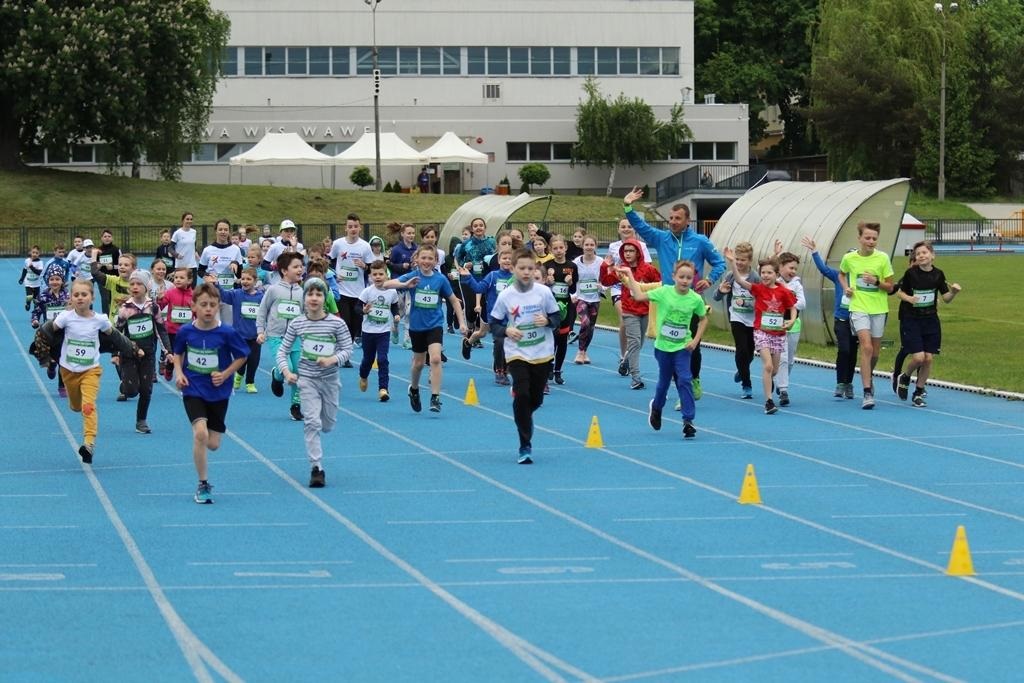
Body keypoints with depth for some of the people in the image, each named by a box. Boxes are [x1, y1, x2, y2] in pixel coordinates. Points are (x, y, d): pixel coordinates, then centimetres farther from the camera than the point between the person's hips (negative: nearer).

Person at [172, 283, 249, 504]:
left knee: (213, 444, 3)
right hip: (193, 390, -1)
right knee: (200, 433, -22)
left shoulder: (226, 333, -13)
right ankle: (203, 485, -9)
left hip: (218, 392, 1)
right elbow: (178, 354, 12)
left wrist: (225, 374, -11)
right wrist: (179, 373, -4)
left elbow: (241, 356, 1)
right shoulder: (185, 332, -8)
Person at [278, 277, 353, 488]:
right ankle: (316, 468, -8)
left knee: (328, 424, 12)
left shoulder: (336, 323, -10)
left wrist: (332, 359, -24)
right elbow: (282, 351, 1)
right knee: (312, 422, -11)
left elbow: (348, 349, -5)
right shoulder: (297, 324, -6)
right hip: (307, 379, -1)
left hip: (330, 379, 1)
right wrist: (286, 372, -15)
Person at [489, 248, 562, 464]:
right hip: (517, 354, -2)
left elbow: (557, 317, 3)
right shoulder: (505, 296, -7)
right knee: (522, 395, -15)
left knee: (536, 399, 9)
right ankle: (525, 446, -8)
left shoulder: (544, 292, -5)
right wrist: (506, 330, -18)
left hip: (542, 354, 2)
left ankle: (522, 417, 46)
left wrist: (547, 321, -18)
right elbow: (494, 323, 2)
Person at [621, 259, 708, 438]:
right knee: (664, 381, 15)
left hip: (682, 346, 0)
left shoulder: (696, 299, -8)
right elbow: (639, 296, -7)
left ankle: (688, 421, -10)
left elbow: (703, 319, 8)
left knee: (684, 380, -13)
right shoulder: (664, 292, -11)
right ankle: (656, 407, 44)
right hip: (663, 345, 0)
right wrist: (630, 276, -10)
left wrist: (696, 340, -1)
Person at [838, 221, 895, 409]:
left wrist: (877, 282, -19)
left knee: (875, 350, 12)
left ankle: (868, 377, 42)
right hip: (858, 308, -2)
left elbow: (890, 287, 0)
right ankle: (867, 393, -17)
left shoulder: (882, 258, -5)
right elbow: (841, 274, 20)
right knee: (866, 347, -17)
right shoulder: (849, 258, -3)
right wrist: (846, 288, 1)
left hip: (879, 309, 2)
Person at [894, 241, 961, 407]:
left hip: (931, 321, 3)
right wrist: (908, 298, -18)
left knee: (928, 359, 0)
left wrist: (954, 292, -16)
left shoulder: (938, 275, -2)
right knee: (918, 357, -12)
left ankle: (918, 393, 16)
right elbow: (900, 292, 2)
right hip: (911, 320, -3)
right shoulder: (911, 273, -10)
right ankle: (905, 377, 20)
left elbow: (946, 298, 4)